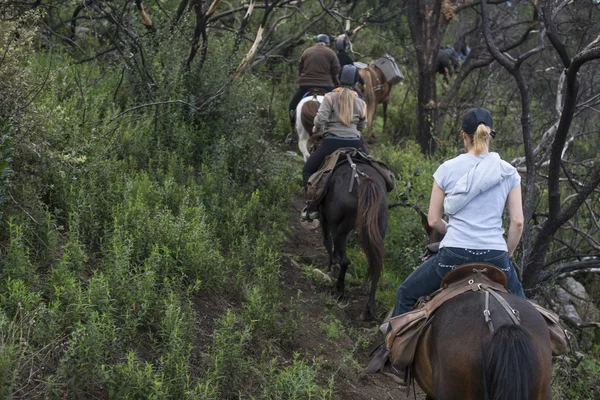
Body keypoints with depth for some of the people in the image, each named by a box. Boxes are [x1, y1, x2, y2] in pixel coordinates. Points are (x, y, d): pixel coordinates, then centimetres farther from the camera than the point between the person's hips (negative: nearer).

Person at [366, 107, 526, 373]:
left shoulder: (447, 169, 2)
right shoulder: (508, 172, 4)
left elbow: (433, 220, 4)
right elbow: (517, 222, 1)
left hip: (453, 256, -1)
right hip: (495, 258, 1)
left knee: (406, 294, 24)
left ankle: (388, 354, 27)